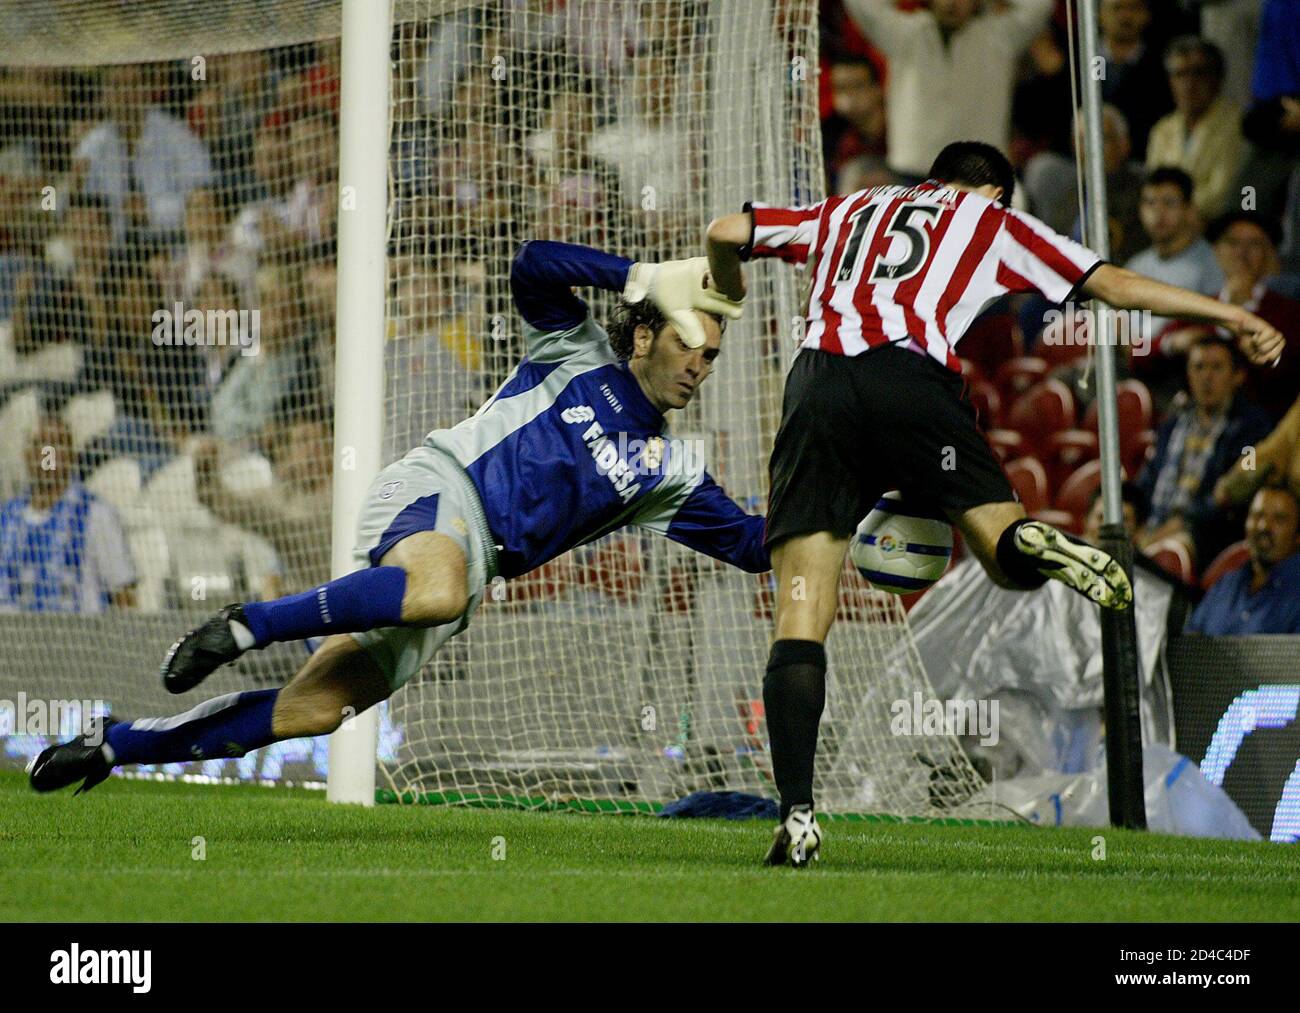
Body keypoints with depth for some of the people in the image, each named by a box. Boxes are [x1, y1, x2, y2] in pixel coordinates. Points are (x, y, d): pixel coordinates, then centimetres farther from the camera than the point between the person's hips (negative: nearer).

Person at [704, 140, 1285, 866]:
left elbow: (725, 233, 32)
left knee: (801, 618, 0)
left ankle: (797, 816, -12)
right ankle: (1032, 546, -29)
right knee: (1010, 559, 9)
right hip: (912, 380, -2)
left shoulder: (850, 212, 33)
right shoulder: (993, 221, 25)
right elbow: (1113, 284, 22)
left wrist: (731, 296, 54)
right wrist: (1235, 316, 28)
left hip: (817, 384, 2)